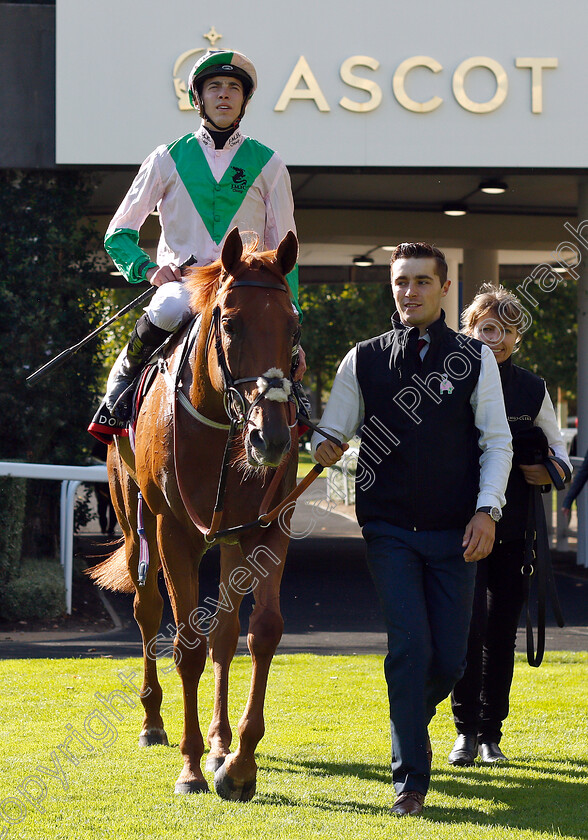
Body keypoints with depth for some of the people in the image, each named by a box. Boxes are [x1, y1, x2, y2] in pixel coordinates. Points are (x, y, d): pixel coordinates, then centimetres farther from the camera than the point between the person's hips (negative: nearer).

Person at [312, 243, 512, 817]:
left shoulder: (475, 359, 4)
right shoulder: (363, 361, 5)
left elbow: (497, 441, 4)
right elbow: (331, 431, 10)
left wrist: (486, 510, -7)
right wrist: (324, 448, -14)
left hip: (455, 533, 1)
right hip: (389, 528, -1)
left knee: (449, 659, 1)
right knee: (409, 646, -12)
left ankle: (409, 719, 34)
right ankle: (410, 780, -5)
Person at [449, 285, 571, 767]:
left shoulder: (531, 389, 9)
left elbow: (557, 449, 18)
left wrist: (554, 470, -4)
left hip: (513, 528, 3)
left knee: (502, 631, 6)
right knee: (470, 625, -11)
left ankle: (491, 733, 17)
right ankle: (466, 729, 3)